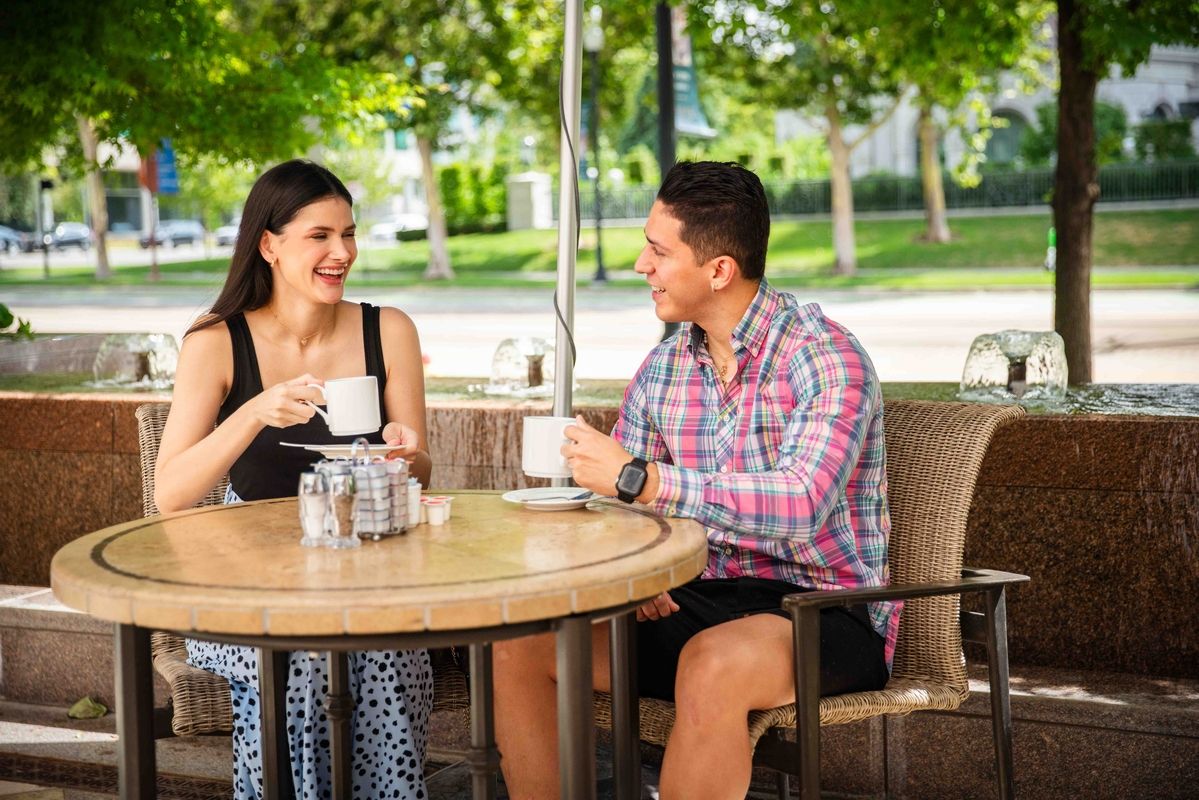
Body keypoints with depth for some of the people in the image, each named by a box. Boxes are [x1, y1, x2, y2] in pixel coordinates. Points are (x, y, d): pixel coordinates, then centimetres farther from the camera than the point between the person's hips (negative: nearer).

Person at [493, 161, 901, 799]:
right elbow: (615, 498, 10)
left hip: (822, 607, -6)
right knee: (520, 641, -11)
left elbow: (800, 506, -28)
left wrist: (639, 478, -29)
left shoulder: (827, 360, -13)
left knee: (713, 662, -38)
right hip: (697, 601, 6)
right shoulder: (661, 369, 9)